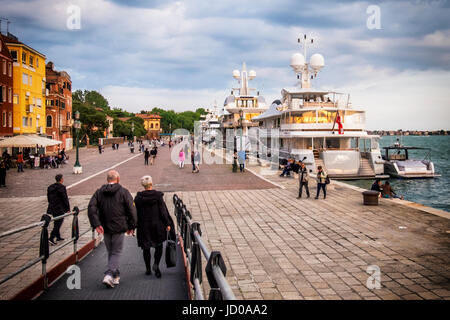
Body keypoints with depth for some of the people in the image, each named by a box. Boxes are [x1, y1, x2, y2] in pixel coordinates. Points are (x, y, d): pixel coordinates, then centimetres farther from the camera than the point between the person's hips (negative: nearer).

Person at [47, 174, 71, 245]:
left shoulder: (50, 187, 8)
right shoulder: (62, 187, -15)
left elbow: (49, 198, 15)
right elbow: (65, 199, -14)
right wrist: (68, 208, -7)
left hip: (52, 208, 8)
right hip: (60, 209, -8)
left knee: (56, 223, 19)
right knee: (58, 223, -4)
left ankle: (58, 237, 28)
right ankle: (51, 238, -11)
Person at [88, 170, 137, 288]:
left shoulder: (99, 192, 5)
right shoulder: (124, 192, -4)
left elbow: (91, 208, -8)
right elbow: (132, 211, -7)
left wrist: (96, 224, -11)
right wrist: (131, 226, 2)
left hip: (105, 229, 4)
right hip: (118, 228, -3)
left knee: (110, 252, 17)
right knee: (116, 252, 2)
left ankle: (115, 275, 24)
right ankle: (109, 275, -14)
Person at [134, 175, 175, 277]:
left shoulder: (138, 197, -5)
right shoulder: (158, 195, -7)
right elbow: (163, 211, -7)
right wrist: (167, 224, 0)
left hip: (144, 226, 1)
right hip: (157, 225, -1)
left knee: (146, 248, 13)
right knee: (159, 246, 14)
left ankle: (148, 269, 19)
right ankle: (156, 264, -5)